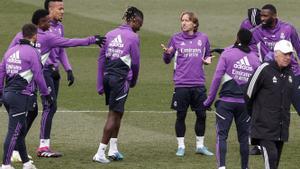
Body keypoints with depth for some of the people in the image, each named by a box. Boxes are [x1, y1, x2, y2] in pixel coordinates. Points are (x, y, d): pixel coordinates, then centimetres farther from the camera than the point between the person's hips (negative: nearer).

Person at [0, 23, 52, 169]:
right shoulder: (32, 52, -9)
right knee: (14, 131, -6)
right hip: (20, 95, -8)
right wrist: (46, 94, 4)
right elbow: (38, 76, -7)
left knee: (21, 130, 16)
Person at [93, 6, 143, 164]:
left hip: (107, 78, 7)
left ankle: (113, 149, 22)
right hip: (121, 79, -7)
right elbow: (135, 62, -4)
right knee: (115, 114, -3)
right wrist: (133, 81, 14)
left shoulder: (110, 34, 11)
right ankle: (100, 153, -6)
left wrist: (100, 84, 14)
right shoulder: (133, 37, -7)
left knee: (115, 113, 19)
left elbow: (101, 59, 11)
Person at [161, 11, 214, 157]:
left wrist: (207, 60, -5)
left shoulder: (203, 38, 5)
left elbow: (207, 55, 18)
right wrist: (167, 53, -16)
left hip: (199, 84, 2)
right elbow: (167, 60, 6)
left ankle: (200, 145, 18)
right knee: (181, 116, 3)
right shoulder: (176, 39, 1)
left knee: (201, 115, 5)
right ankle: (181, 146, 13)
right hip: (181, 84, -2)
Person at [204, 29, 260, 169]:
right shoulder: (255, 59, 6)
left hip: (226, 101, -3)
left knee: (221, 135, -3)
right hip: (245, 103, 3)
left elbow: (217, 77, -8)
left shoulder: (227, 54, -4)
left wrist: (210, 99, -3)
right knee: (244, 137, 12)